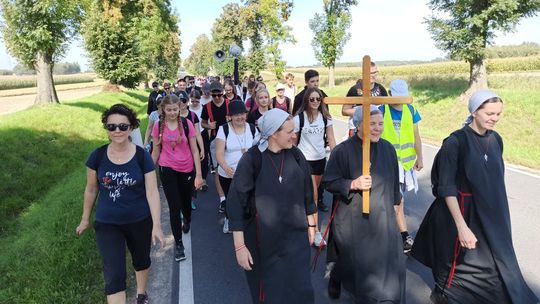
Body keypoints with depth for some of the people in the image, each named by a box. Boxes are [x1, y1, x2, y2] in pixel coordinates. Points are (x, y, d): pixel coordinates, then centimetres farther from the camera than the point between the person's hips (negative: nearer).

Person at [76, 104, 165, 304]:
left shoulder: (142, 156, -14)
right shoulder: (97, 156, -10)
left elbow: (152, 191, -13)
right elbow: (91, 189, 3)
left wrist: (157, 225, -15)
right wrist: (85, 219, 11)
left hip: (139, 221, 1)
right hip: (107, 223, 0)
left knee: (141, 260, 24)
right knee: (113, 276, -3)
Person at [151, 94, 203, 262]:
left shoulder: (186, 124, -10)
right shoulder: (158, 125, -5)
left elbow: (194, 150, -7)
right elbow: (156, 151, 5)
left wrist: (198, 174, -8)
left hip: (186, 169, 0)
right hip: (167, 169, 0)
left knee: (185, 201, 17)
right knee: (174, 206, -2)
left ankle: (187, 220, 53)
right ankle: (178, 243, 14)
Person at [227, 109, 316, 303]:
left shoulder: (296, 156, -4)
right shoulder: (252, 159, -16)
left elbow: (306, 192, 7)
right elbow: (236, 201, -14)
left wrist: (311, 224, 13)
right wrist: (239, 245, -15)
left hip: (295, 237, 3)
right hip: (263, 240, -2)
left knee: (299, 288, 7)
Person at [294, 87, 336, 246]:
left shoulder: (325, 117, 0)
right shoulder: (299, 118, -9)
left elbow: (331, 138, 0)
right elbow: (293, 141, -1)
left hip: (320, 158, 4)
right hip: (304, 159, -4)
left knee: (312, 193, 15)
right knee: (313, 195, -9)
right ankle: (316, 231, -2)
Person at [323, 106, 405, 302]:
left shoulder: (388, 149, 0)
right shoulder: (343, 151, -15)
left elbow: (393, 180, 13)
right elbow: (329, 182, -10)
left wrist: (395, 201, 19)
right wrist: (353, 184, -24)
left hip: (382, 216, 4)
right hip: (352, 219, -4)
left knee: (387, 262, 6)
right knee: (355, 261, 10)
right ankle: (336, 277, 44)